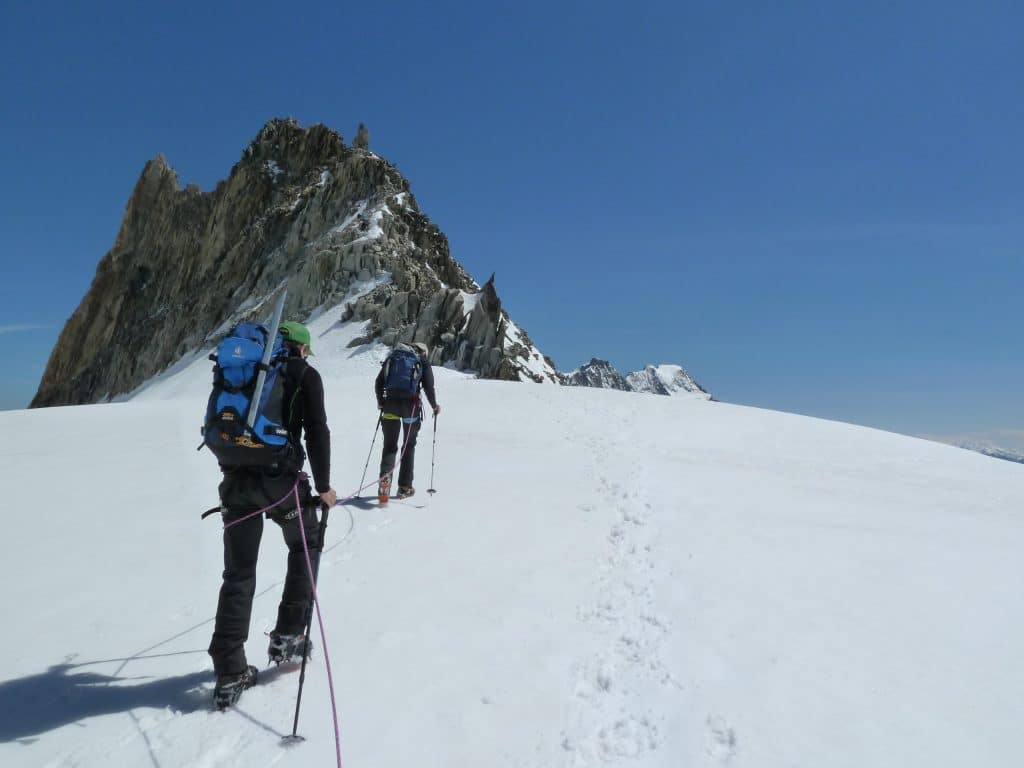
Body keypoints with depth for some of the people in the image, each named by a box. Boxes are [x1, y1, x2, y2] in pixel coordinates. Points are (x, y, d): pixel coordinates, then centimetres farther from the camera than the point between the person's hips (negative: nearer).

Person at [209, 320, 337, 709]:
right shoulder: (304, 374, 2)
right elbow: (316, 432, -7)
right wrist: (323, 487, 1)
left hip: (236, 479, 4)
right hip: (280, 478, -4)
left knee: (238, 574, 10)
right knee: (305, 545, 22)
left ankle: (229, 674, 11)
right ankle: (288, 636, 19)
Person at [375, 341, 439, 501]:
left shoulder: (392, 357, 15)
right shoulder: (423, 362, 8)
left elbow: (379, 382, 11)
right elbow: (429, 388, -2)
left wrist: (381, 402, 23)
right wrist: (435, 406, 14)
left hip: (390, 404, 2)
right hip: (411, 405, -1)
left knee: (389, 445, 10)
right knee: (409, 446, 14)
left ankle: (385, 475, -17)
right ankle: (404, 487, 16)